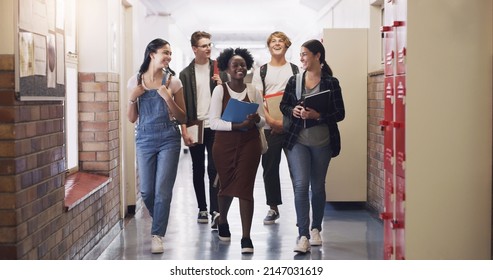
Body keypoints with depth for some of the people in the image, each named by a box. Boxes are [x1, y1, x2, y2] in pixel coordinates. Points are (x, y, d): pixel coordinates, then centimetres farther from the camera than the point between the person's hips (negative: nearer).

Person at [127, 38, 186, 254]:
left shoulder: (172, 82, 0)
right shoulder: (135, 81, 4)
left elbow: (182, 118, 1)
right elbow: (132, 118, 8)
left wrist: (168, 98, -14)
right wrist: (133, 98, -9)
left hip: (168, 139, -2)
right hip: (145, 139, 2)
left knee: (162, 190, -6)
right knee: (146, 191, 5)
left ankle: (157, 236, 2)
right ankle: (160, 225, 31)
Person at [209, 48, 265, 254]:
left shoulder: (253, 92, 3)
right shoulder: (220, 90, -3)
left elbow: (263, 122, 9)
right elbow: (214, 122, -10)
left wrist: (256, 119, -15)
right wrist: (236, 125, -23)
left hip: (249, 144, 0)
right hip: (224, 145, 0)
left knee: (244, 188, -6)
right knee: (226, 186, 16)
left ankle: (246, 237, -3)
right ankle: (222, 222, 45)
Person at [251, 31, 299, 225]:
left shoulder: (295, 70, 8)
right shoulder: (261, 71, 9)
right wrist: (271, 121, -12)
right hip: (269, 127, 1)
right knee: (269, 167, 5)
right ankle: (273, 208, 17)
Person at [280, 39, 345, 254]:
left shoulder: (331, 83, -3)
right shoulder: (294, 81, 5)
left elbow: (340, 113, -5)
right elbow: (283, 105, 13)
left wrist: (318, 115, -20)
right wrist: (293, 111, -9)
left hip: (322, 142, -1)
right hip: (297, 141, 1)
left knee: (318, 186, 12)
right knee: (301, 185, -11)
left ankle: (316, 229, 30)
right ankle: (303, 236, -11)